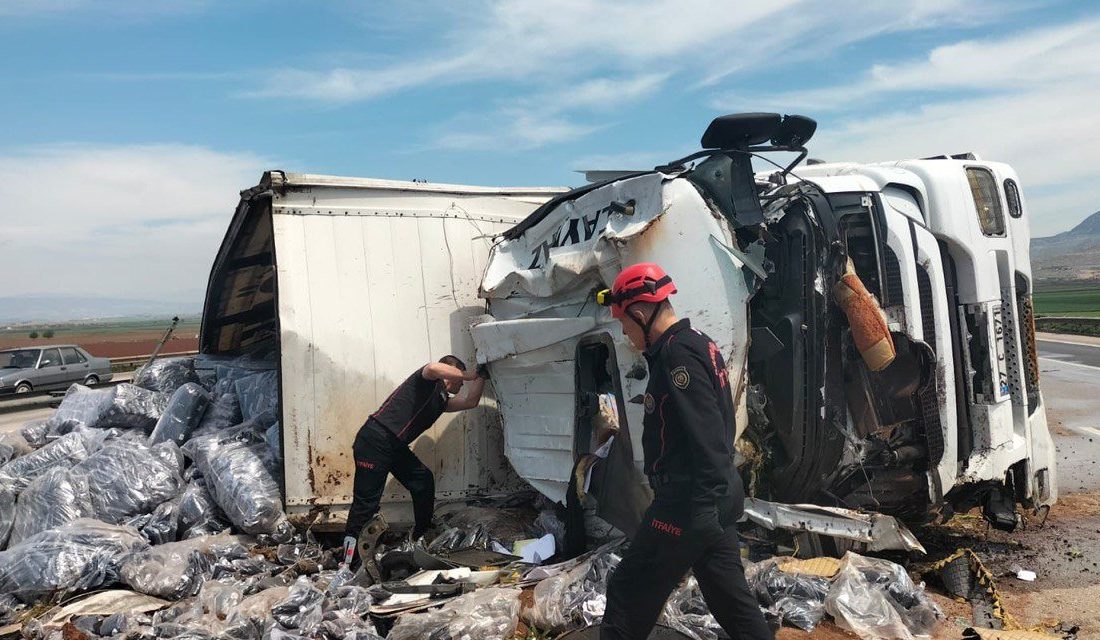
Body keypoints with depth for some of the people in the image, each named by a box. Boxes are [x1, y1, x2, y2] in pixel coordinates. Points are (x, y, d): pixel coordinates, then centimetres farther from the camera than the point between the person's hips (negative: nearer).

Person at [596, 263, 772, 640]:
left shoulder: (678, 353, -18)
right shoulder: (700, 345, 13)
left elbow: (706, 436, -25)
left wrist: (703, 506, -25)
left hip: (689, 504, -10)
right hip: (718, 497, 10)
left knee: (629, 594, 2)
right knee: (730, 595, 17)